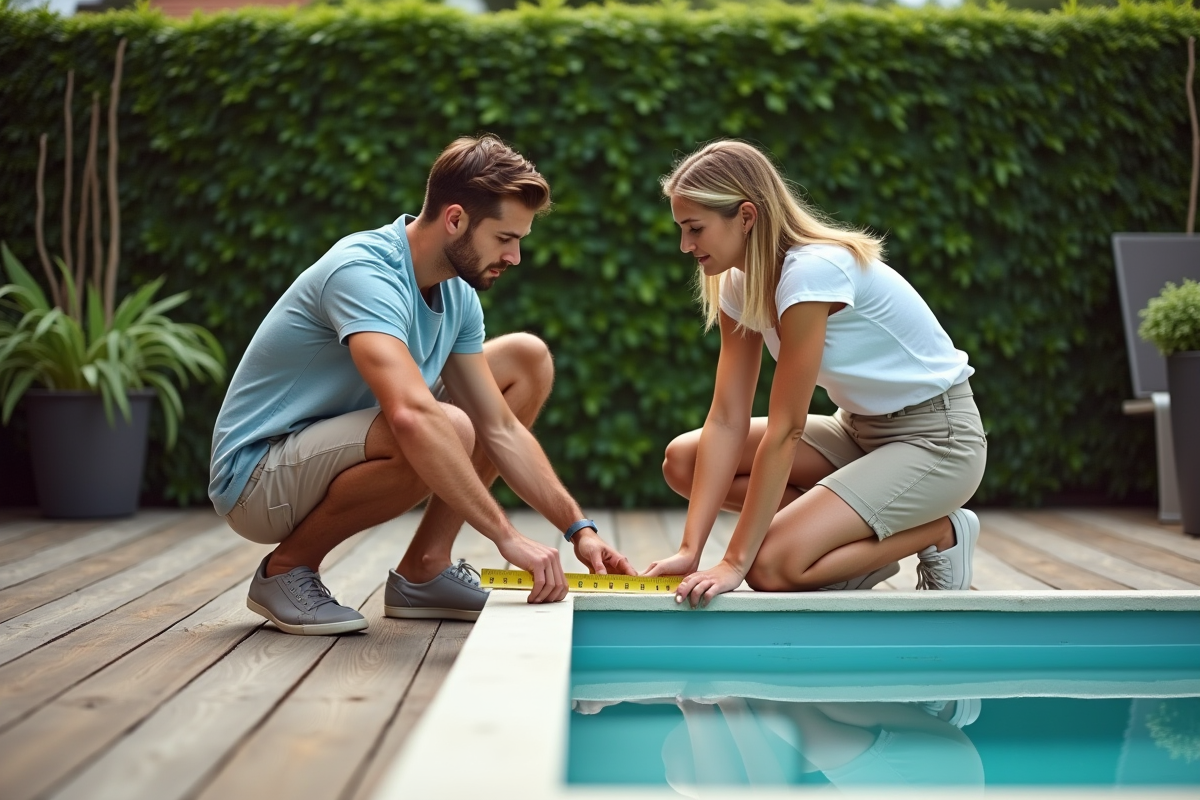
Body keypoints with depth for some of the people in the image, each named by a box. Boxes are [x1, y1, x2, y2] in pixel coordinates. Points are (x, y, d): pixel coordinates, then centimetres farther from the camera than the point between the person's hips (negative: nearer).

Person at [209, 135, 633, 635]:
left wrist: (578, 530, -5)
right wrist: (507, 537, -41)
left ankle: (422, 570, 3)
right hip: (257, 477, -9)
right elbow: (413, 417, -42)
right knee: (447, 429, -36)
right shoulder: (364, 272, -27)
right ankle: (287, 567, -11)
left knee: (528, 359, 4)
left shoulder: (457, 294, 1)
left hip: (337, 453, 9)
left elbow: (500, 430, 4)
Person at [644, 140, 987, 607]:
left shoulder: (812, 271, -27)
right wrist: (690, 549, -14)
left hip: (936, 440, -8)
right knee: (682, 460, -6)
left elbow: (784, 431, -27)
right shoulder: (739, 285, -2)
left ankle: (940, 532, -1)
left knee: (771, 567, -25)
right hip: (861, 429, 9)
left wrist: (734, 563, -25)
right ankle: (868, 540, 1)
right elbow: (727, 419, -6)